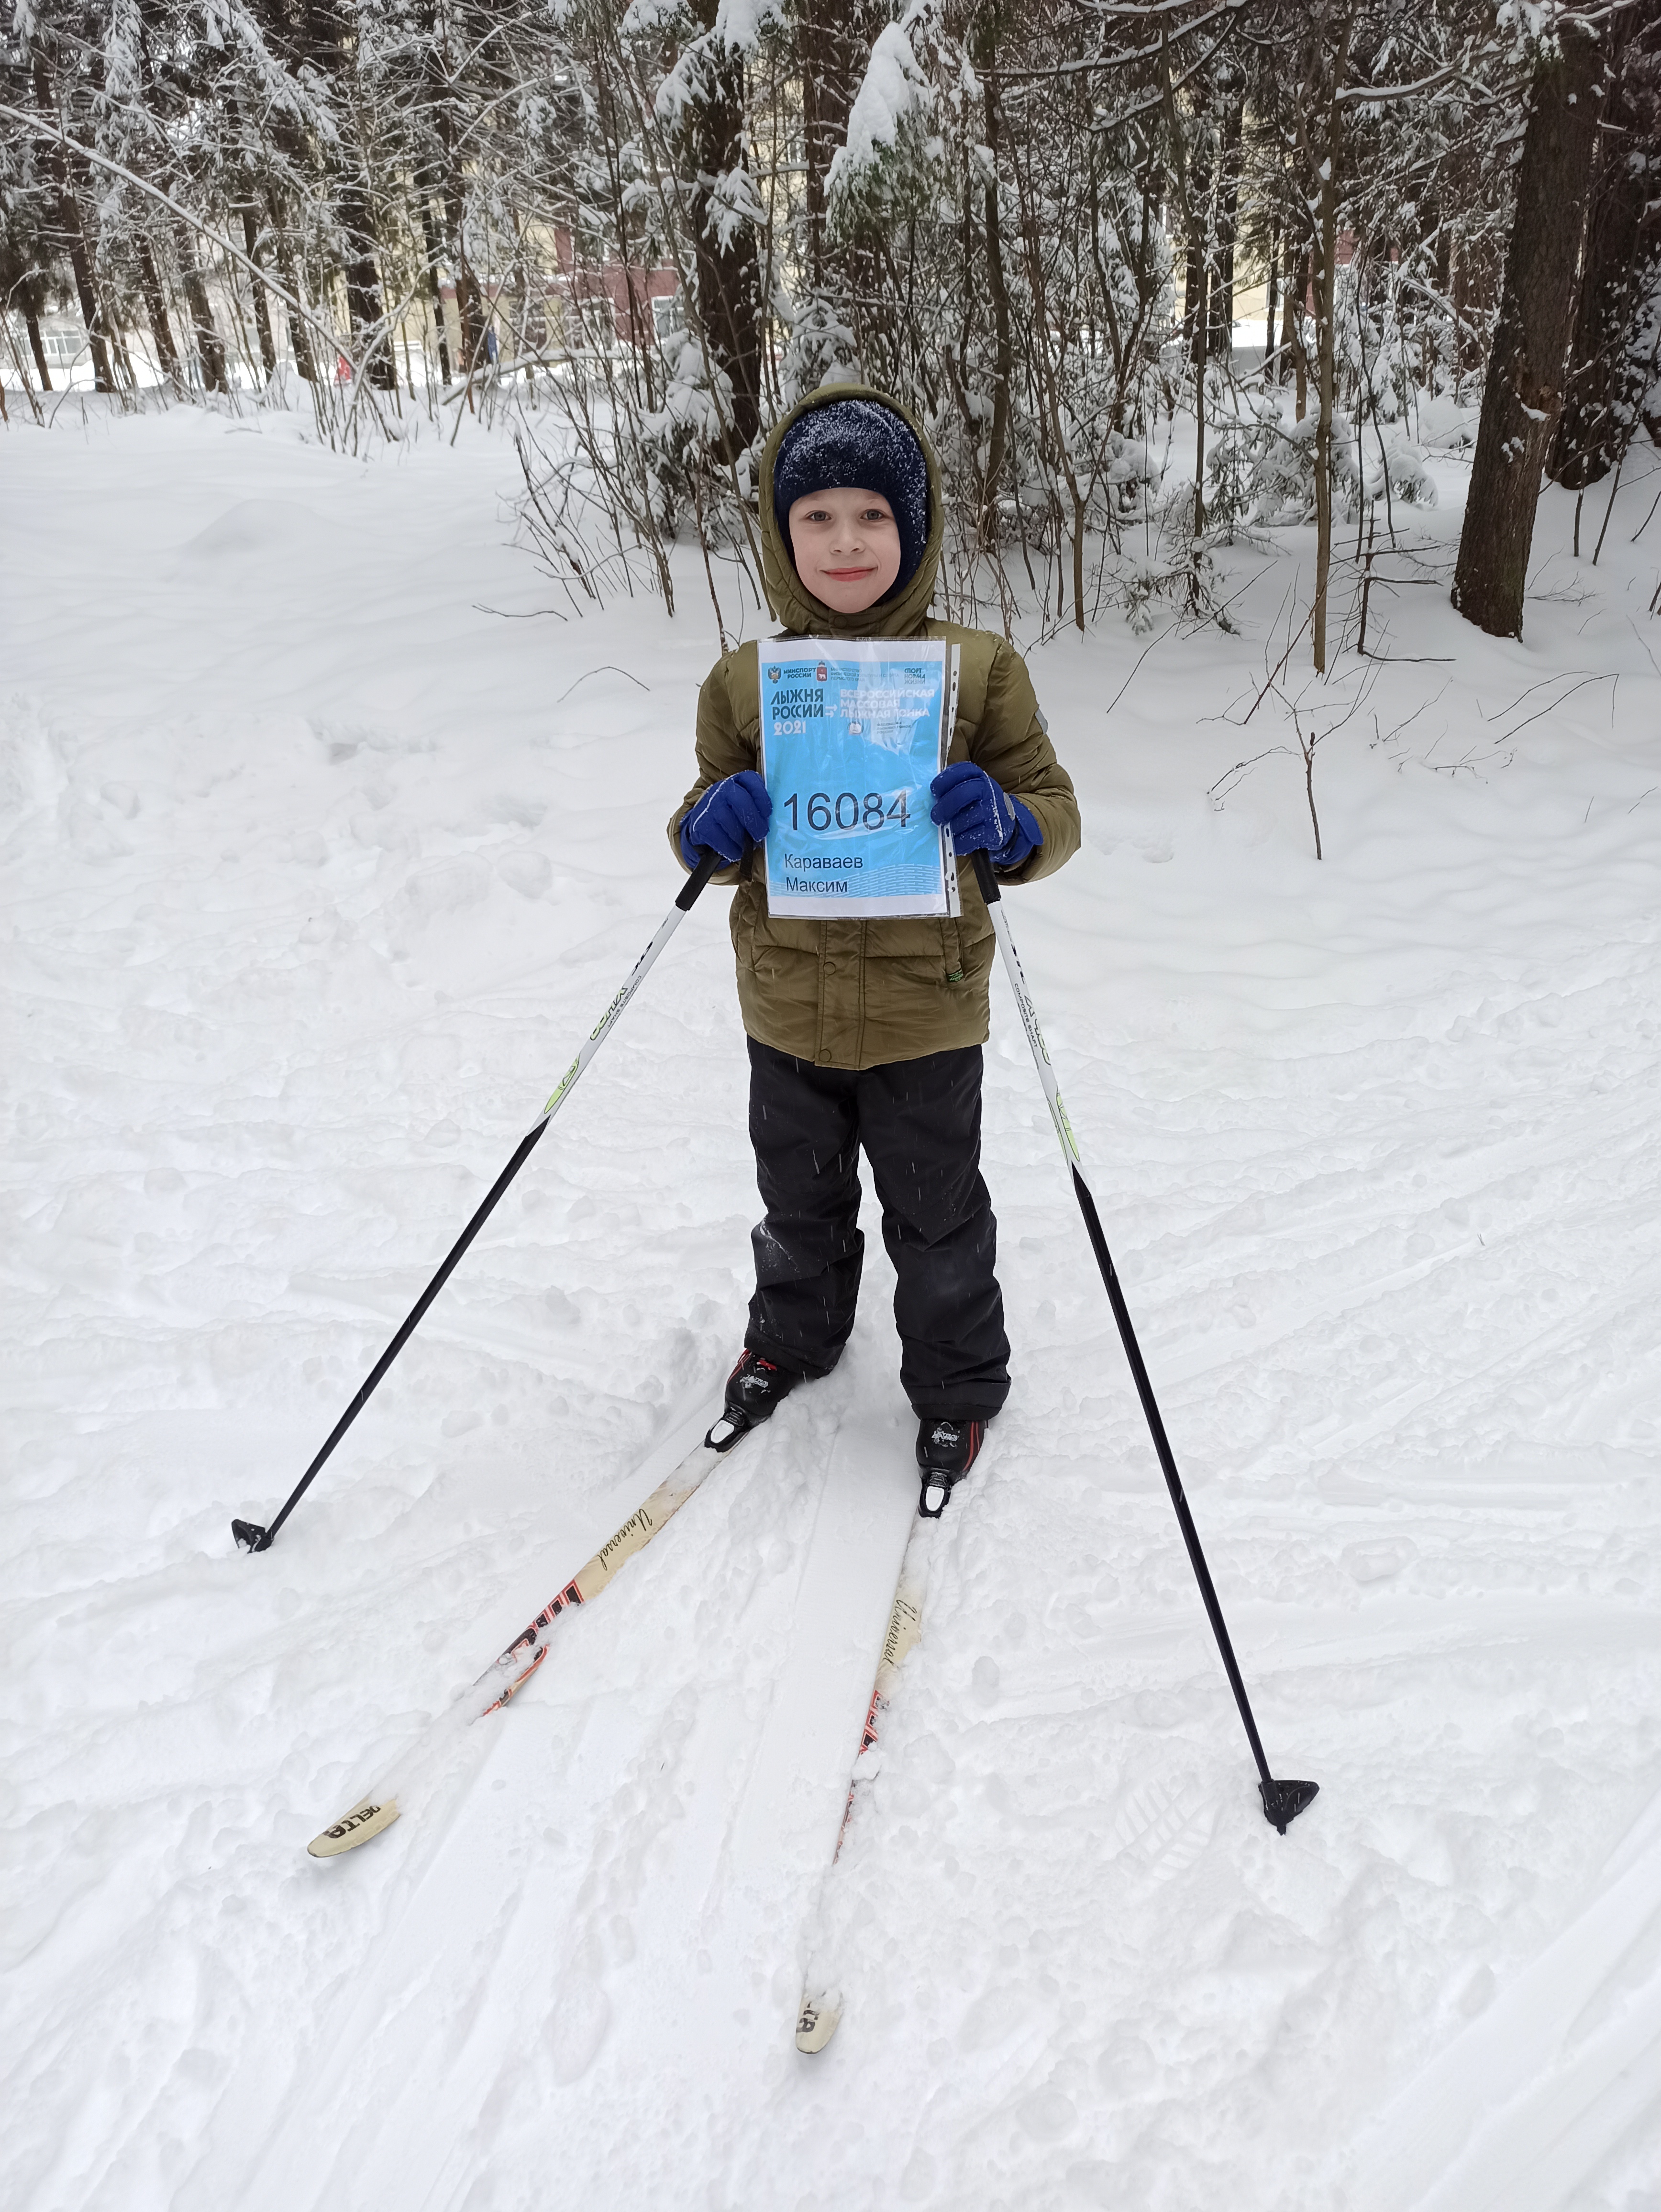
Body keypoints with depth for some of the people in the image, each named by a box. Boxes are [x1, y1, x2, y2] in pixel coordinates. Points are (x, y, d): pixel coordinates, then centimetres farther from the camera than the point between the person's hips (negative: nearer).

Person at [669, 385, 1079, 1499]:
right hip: (788, 1009, 3)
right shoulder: (745, 681, -2)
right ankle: (792, 1337, 51)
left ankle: (959, 1384, 40)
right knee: (800, 1204, 23)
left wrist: (1006, 823, -26)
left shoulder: (980, 668, -8)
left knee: (936, 1217, 15)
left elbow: (1056, 815, -4)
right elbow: (711, 827, 7)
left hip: (924, 1010, -2)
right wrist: (710, 825, -17)